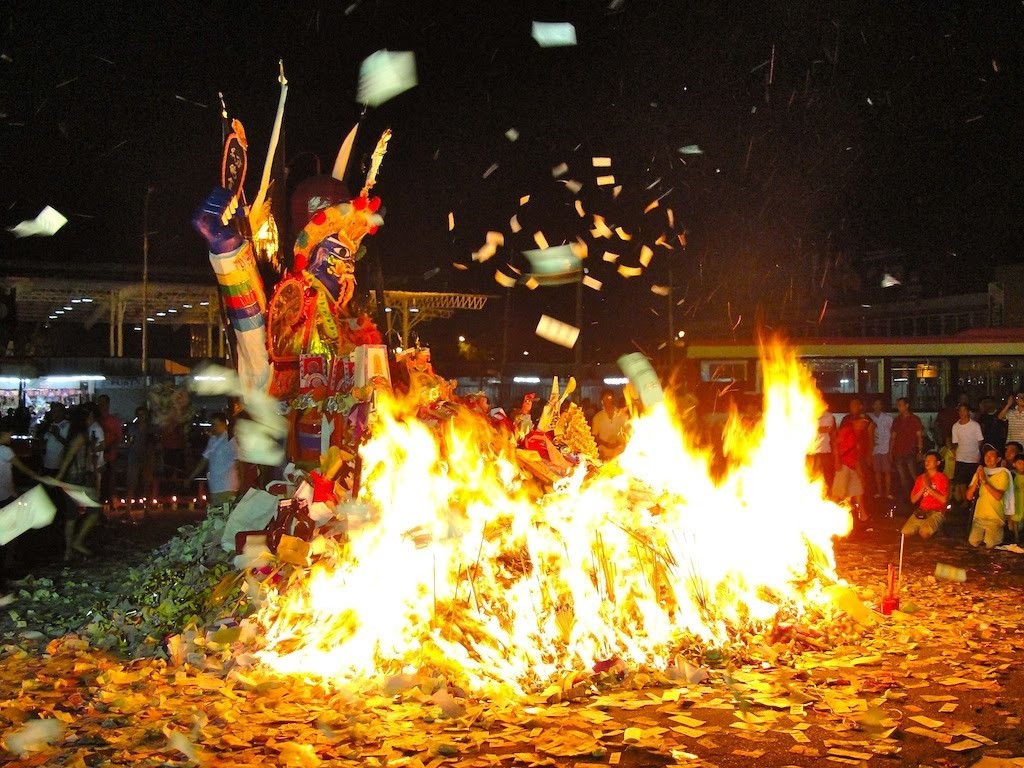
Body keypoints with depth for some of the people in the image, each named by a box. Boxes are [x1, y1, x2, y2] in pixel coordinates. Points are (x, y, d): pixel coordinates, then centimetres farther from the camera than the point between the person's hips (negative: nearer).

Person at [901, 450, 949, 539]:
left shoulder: (943, 478, -3)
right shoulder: (920, 478, 12)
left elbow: (943, 499, -16)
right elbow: (913, 500, 8)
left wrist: (928, 487, -14)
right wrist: (923, 487, -6)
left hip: (936, 512, -4)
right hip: (921, 511, 5)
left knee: (924, 533, -32)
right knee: (905, 533, -17)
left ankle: (933, 529, 3)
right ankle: (922, 527, 11)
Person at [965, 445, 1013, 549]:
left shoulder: (1003, 474, -5)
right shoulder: (980, 472, 11)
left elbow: (998, 496, -19)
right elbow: (969, 496, 4)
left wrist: (984, 481, -19)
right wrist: (977, 479, -8)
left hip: (995, 518, -4)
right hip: (979, 516, 4)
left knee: (990, 546, -11)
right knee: (972, 543, -8)